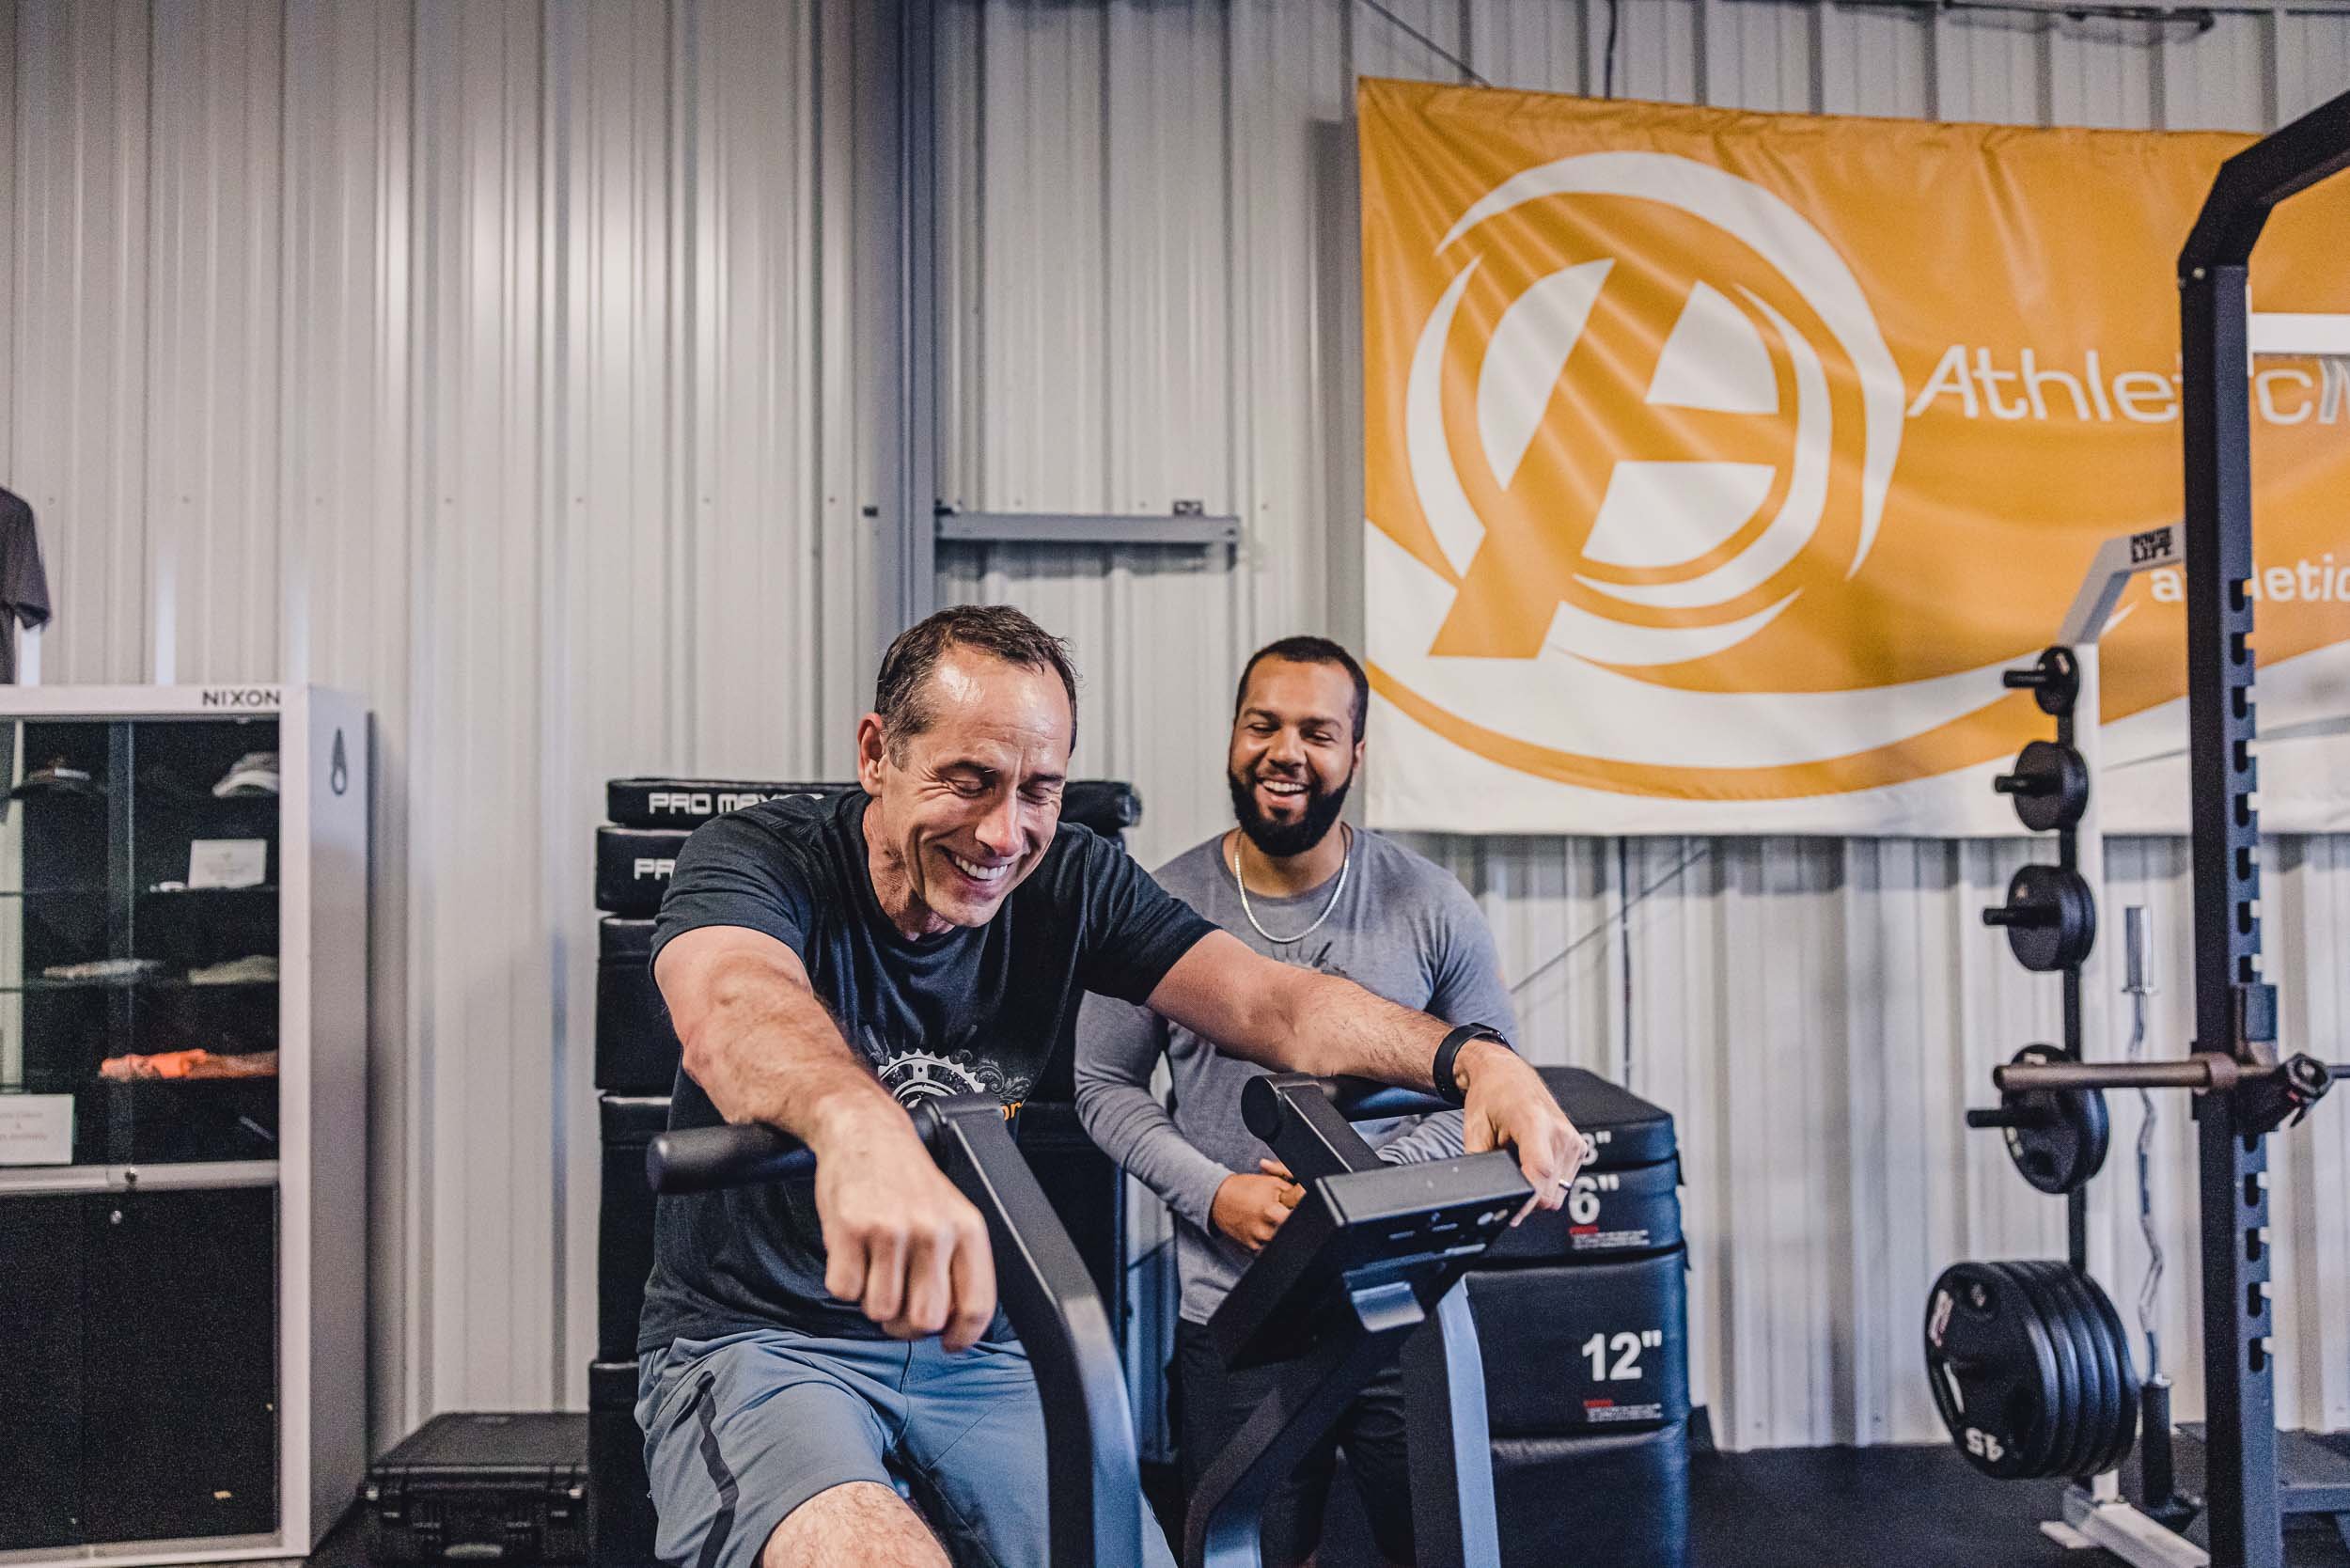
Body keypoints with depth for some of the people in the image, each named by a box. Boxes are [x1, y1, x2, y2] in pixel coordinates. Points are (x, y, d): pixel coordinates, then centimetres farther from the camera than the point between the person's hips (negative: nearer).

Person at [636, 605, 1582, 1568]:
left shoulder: (1071, 883, -1)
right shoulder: (758, 861, -15)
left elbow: (1269, 1002, -13)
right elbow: (733, 1006, -38)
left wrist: (1469, 1059, -32)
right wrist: (861, 1129, -62)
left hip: (970, 1343, 5)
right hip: (753, 1338, -4)